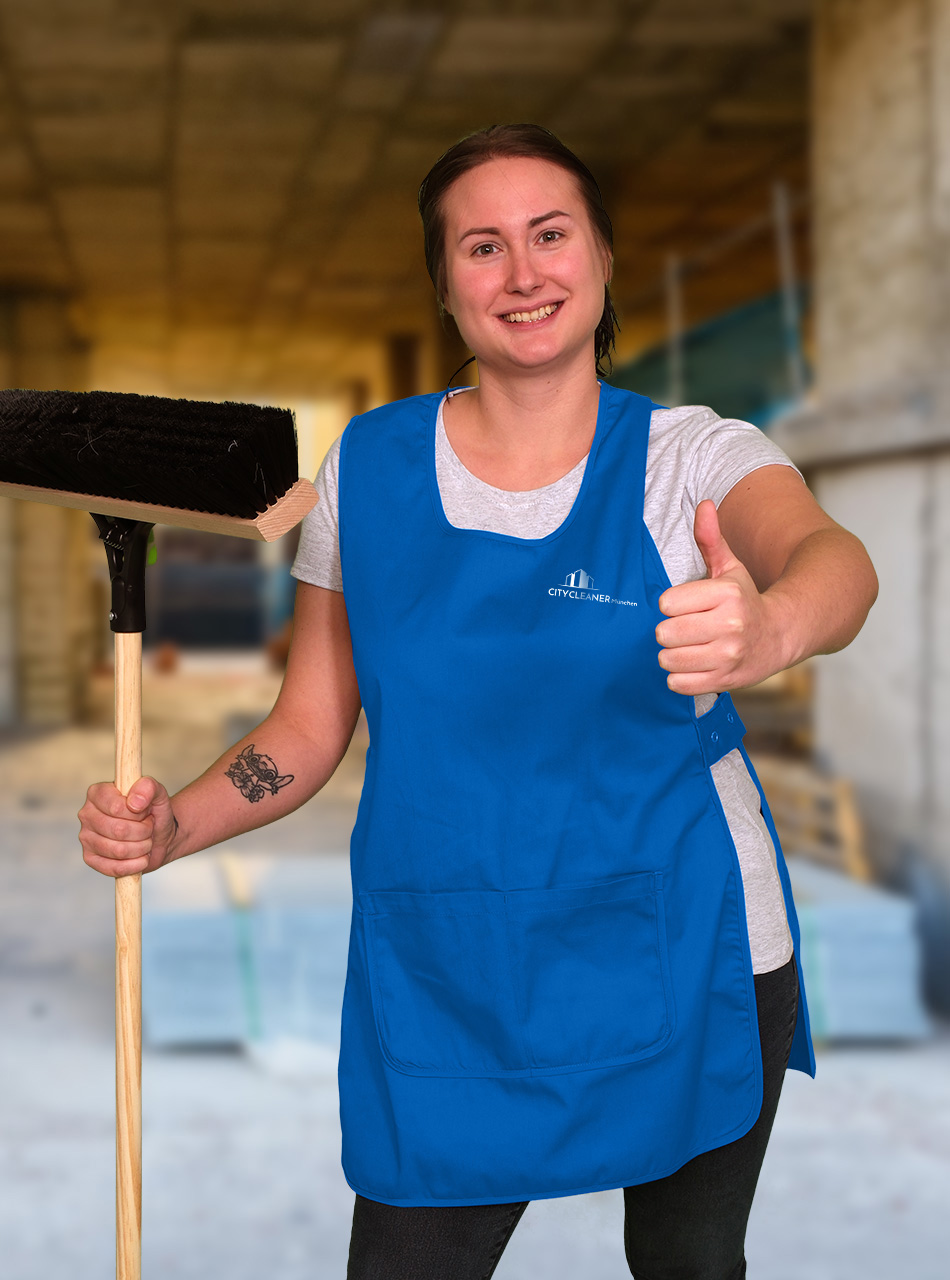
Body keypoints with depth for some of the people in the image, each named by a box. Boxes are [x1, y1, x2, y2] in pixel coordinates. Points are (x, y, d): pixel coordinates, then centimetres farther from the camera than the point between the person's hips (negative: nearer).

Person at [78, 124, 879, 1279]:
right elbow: (310, 725, 6)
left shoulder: (690, 455, -8)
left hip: (682, 965, 0)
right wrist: (173, 824, -12)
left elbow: (833, 556, -30)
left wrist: (769, 629, -53)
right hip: (445, 979, 1)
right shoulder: (368, 466, -1)